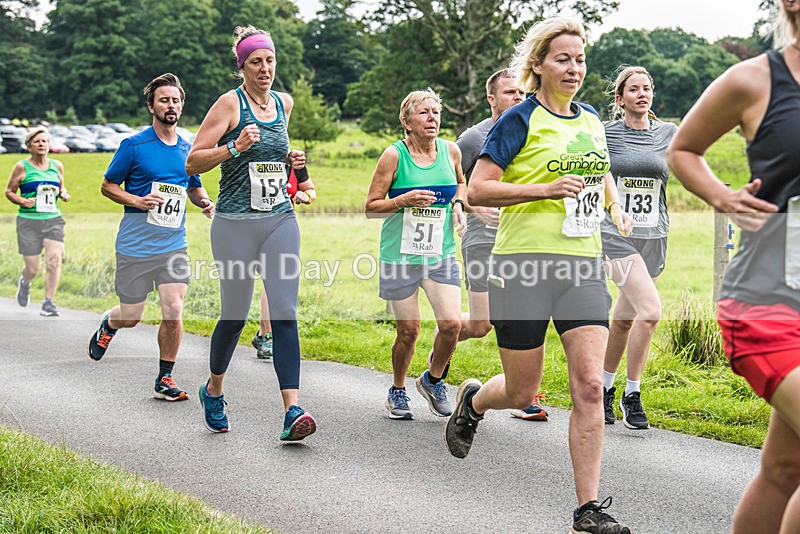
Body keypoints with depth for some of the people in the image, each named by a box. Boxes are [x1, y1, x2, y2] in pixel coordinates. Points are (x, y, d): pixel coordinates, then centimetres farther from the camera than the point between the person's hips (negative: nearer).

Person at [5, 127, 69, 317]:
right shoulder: (22, 167, -1)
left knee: (54, 259, -16)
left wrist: (64, 194, 1)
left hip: (53, 220, 3)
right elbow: (9, 191, 4)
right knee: (33, 268, 0)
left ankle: (48, 303, -7)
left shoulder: (57, 166, 10)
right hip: (29, 222, -3)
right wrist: (23, 201, -13)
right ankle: (24, 283, 38)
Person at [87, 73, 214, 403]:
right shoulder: (134, 145, -5)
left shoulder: (188, 149, 9)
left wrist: (205, 203, 2)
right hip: (135, 245, -3)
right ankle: (108, 325, 42)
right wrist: (138, 201, -15)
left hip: (174, 244, 3)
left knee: (174, 312, -9)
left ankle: (165, 379, 7)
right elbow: (107, 186, 2)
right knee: (131, 316, 5)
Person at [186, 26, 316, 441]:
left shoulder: (284, 103, 12)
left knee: (285, 314, -7)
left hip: (281, 220, 4)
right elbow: (192, 162, -6)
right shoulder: (230, 103, -5)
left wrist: (289, 158, 11)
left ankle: (292, 412, -12)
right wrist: (234, 147, -20)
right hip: (236, 223, -4)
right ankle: (213, 390, 32)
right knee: (234, 316, 5)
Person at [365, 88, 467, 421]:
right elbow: (370, 207, -4)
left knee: (451, 323, -11)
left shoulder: (451, 151, 4)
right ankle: (397, 392, 27)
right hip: (400, 256, -3)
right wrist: (404, 200, -20)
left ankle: (433, 380, 17)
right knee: (408, 331, 2)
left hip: (441, 256, 3)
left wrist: (458, 204, 4)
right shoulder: (394, 156, -7)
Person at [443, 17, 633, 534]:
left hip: (583, 266, 5)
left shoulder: (591, 119, 13)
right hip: (524, 264, -4)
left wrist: (615, 206, 15)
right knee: (522, 393, 6)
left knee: (590, 386, -8)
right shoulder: (519, 120, -6)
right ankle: (472, 400, 42)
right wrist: (545, 189, -19)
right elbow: (478, 189, -10)